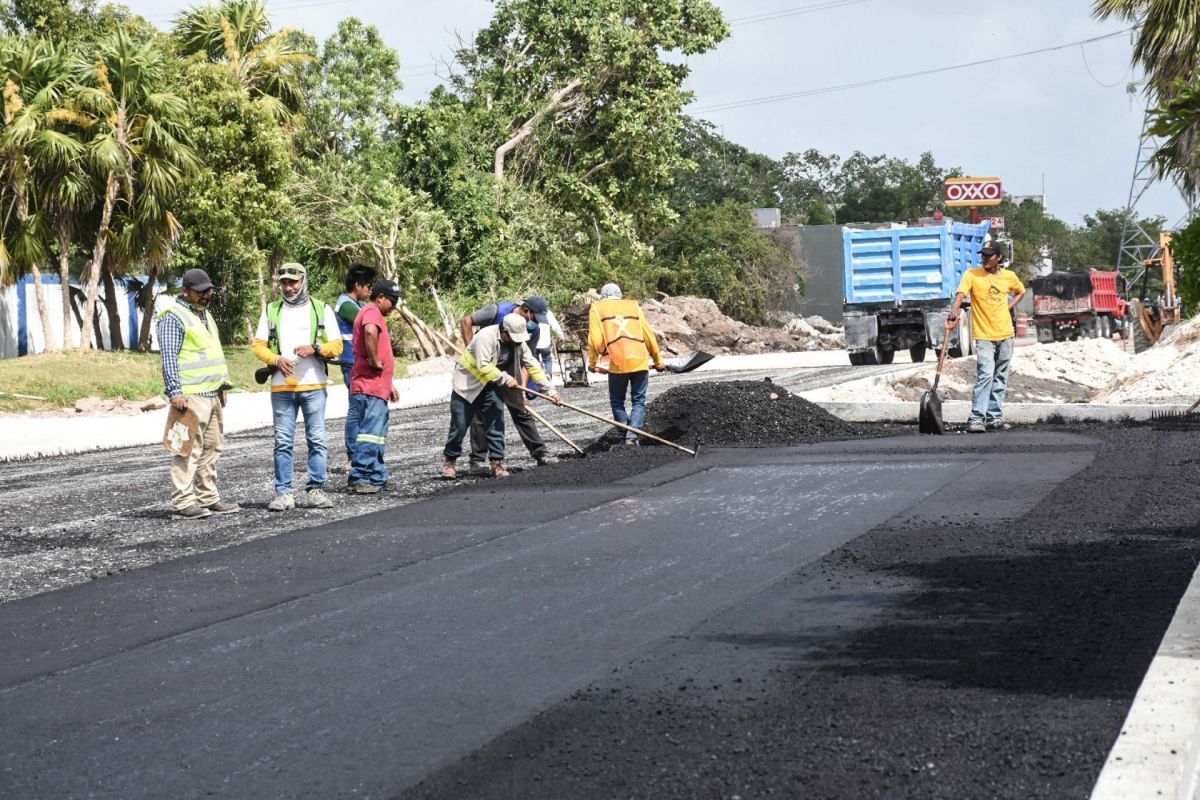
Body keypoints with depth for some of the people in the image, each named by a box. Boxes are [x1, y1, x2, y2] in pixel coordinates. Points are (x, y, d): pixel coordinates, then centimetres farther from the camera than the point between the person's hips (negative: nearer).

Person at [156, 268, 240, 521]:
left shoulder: (206, 315, 21)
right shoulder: (173, 317, -8)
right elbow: (169, 357, -14)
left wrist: (223, 385, 22)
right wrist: (175, 392, -21)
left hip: (212, 394, 9)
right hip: (191, 395, -9)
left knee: (212, 448, 11)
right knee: (189, 448, -12)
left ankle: (208, 498, 17)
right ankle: (182, 503, -13)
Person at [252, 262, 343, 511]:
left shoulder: (322, 310, 8)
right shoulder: (271, 311, 12)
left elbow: (337, 346, 5)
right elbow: (258, 346, 9)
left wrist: (315, 348, -14)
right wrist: (276, 360, -10)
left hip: (314, 385, -1)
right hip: (281, 387, 1)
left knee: (317, 440, -2)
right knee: (283, 442, 1)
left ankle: (316, 490, 4)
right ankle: (284, 493, 3)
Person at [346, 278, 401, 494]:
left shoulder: (374, 314, 25)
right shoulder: (372, 312, -8)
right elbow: (370, 332, -33)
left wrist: (389, 384, 27)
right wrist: (374, 361, -22)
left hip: (376, 387, 11)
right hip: (370, 388, -11)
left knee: (376, 434, 13)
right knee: (370, 434, -13)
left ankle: (376, 478, 17)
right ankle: (359, 478, -15)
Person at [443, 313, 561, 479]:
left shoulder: (519, 343, -7)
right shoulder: (486, 336, -28)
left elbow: (533, 366, -6)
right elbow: (483, 366, -34)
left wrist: (551, 390, -11)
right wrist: (506, 379, -30)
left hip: (491, 386, 5)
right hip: (467, 383, -5)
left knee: (496, 423, -6)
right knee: (460, 425, -2)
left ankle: (497, 463, -1)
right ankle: (449, 461, 16)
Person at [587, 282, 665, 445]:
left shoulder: (597, 308, 11)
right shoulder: (633, 306, 17)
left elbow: (595, 339, 0)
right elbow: (649, 335, 14)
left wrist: (592, 362, 12)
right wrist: (658, 361, 21)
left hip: (618, 363, -2)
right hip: (640, 361, 2)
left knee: (617, 401, 14)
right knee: (638, 401, 8)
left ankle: (626, 435, 5)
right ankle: (632, 436, -8)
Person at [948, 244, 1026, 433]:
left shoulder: (1009, 276, 7)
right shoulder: (972, 274, -5)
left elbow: (1020, 291, 26)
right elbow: (960, 294, -19)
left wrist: (1008, 307, 9)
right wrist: (954, 313, -38)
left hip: (1005, 334, 4)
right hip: (984, 335, -4)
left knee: (1000, 378, 9)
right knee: (985, 375, -17)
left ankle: (995, 417, 18)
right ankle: (976, 419, -18)